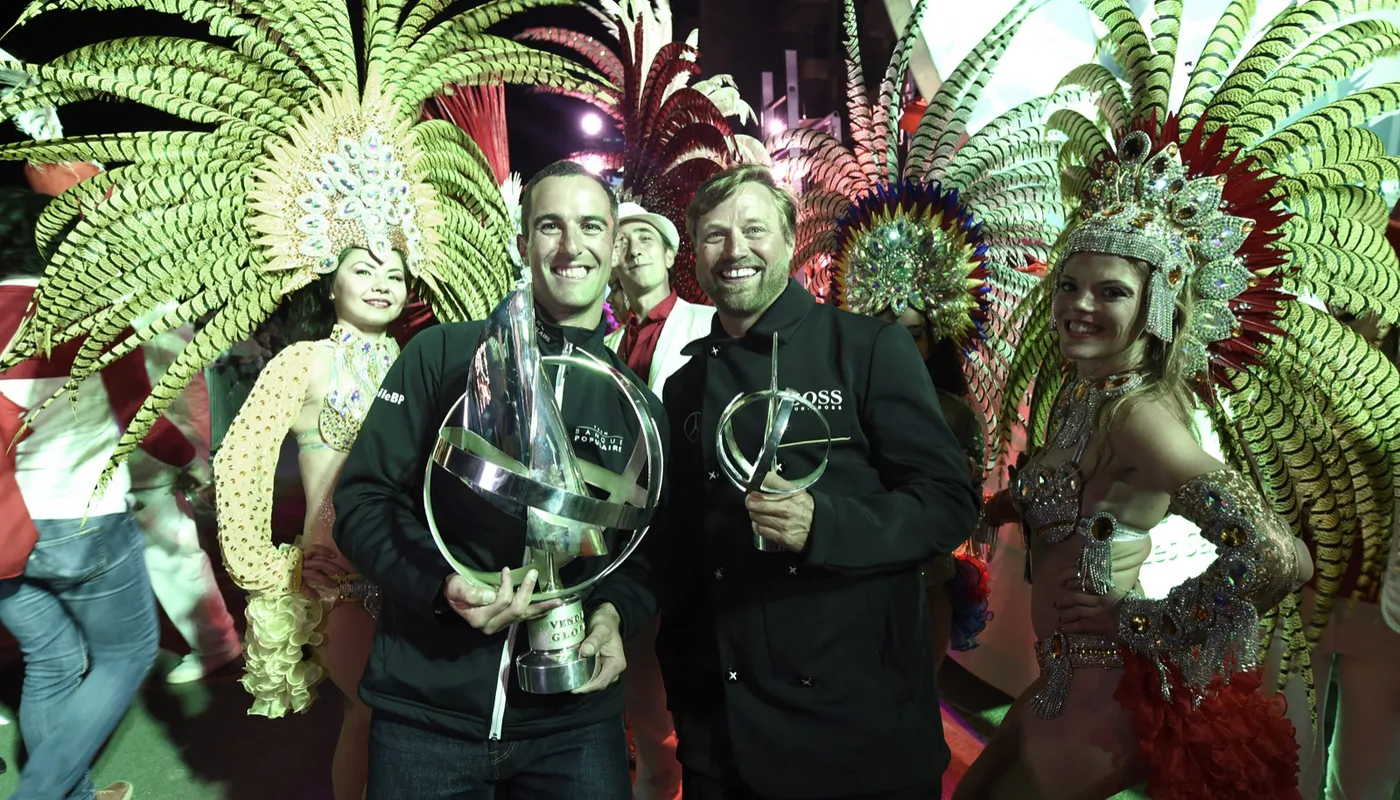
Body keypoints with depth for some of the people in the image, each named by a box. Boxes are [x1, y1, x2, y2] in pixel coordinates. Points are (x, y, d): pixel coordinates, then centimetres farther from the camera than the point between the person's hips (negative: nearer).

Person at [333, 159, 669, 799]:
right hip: (425, 707, -2)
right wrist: (443, 584, -20)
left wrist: (614, 613, -9)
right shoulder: (444, 354, -3)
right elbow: (361, 500, -4)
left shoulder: (636, 401, 6)